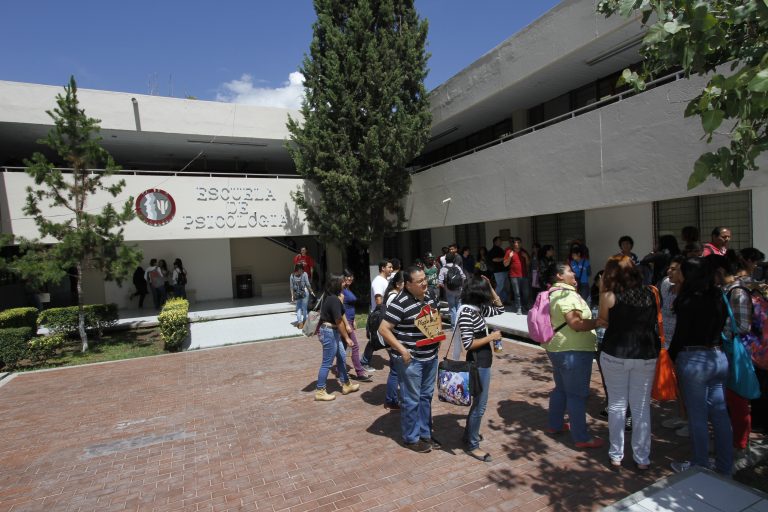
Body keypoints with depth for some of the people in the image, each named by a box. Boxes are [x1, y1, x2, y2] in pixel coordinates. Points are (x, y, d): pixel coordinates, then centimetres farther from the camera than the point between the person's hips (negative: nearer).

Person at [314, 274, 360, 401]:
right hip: (330, 332, -10)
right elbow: (339, 321, -19)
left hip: (332, 332, 10)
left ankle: (346, 385, 29)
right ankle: (320, 391, 11)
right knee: (327, 363, 0)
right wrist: (347, 338, -13)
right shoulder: (334, 300, -22)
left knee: (342, 357, 17)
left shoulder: (330, 297, 8)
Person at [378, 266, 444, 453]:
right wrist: (402, 349, -22)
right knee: (412, 400, 7)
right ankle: (411, 439, 25)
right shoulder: (400, 303, -22)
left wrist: (439, 333, 6)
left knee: (426, 396, 19)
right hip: (410, 359, -7)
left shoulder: (429, 296, 3)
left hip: (430, 356, 8)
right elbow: (383, 329, -21)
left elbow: (437, 316, 21)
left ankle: (425, 433, 36)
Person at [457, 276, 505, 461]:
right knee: (480, 404, 3)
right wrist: (491, 337, -16)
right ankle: (473, 445, 19)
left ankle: (469, 434, 39)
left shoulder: (477, 308, 4)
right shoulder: (466, 311, -23)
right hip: (478, 363, -9)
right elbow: (468, 344, -25)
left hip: (483, 361, 9)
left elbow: (499, 309, 16)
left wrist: (491, 288, 6)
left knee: (478, 402, 22)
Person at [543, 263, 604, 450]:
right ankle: (581, 437, 9)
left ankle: (554, 424, 31)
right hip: (573, 351, -10)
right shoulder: (567, 294, -20)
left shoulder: (554, 293, 13)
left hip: (559, 349, 10)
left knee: (561, 388, 20)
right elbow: (576, 324, -27)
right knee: (577, 394, -1)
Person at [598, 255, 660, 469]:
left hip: (615, 355, -2)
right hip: (646, 355, 2)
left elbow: (604, 322, 1)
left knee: (617, 405, 12)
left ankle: (616, 454, 22)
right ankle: (642, 458, 22)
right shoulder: (651, 293, -2)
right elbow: (655, 321, 7)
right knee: (642, 407, 13)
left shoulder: (610, 295, -11)